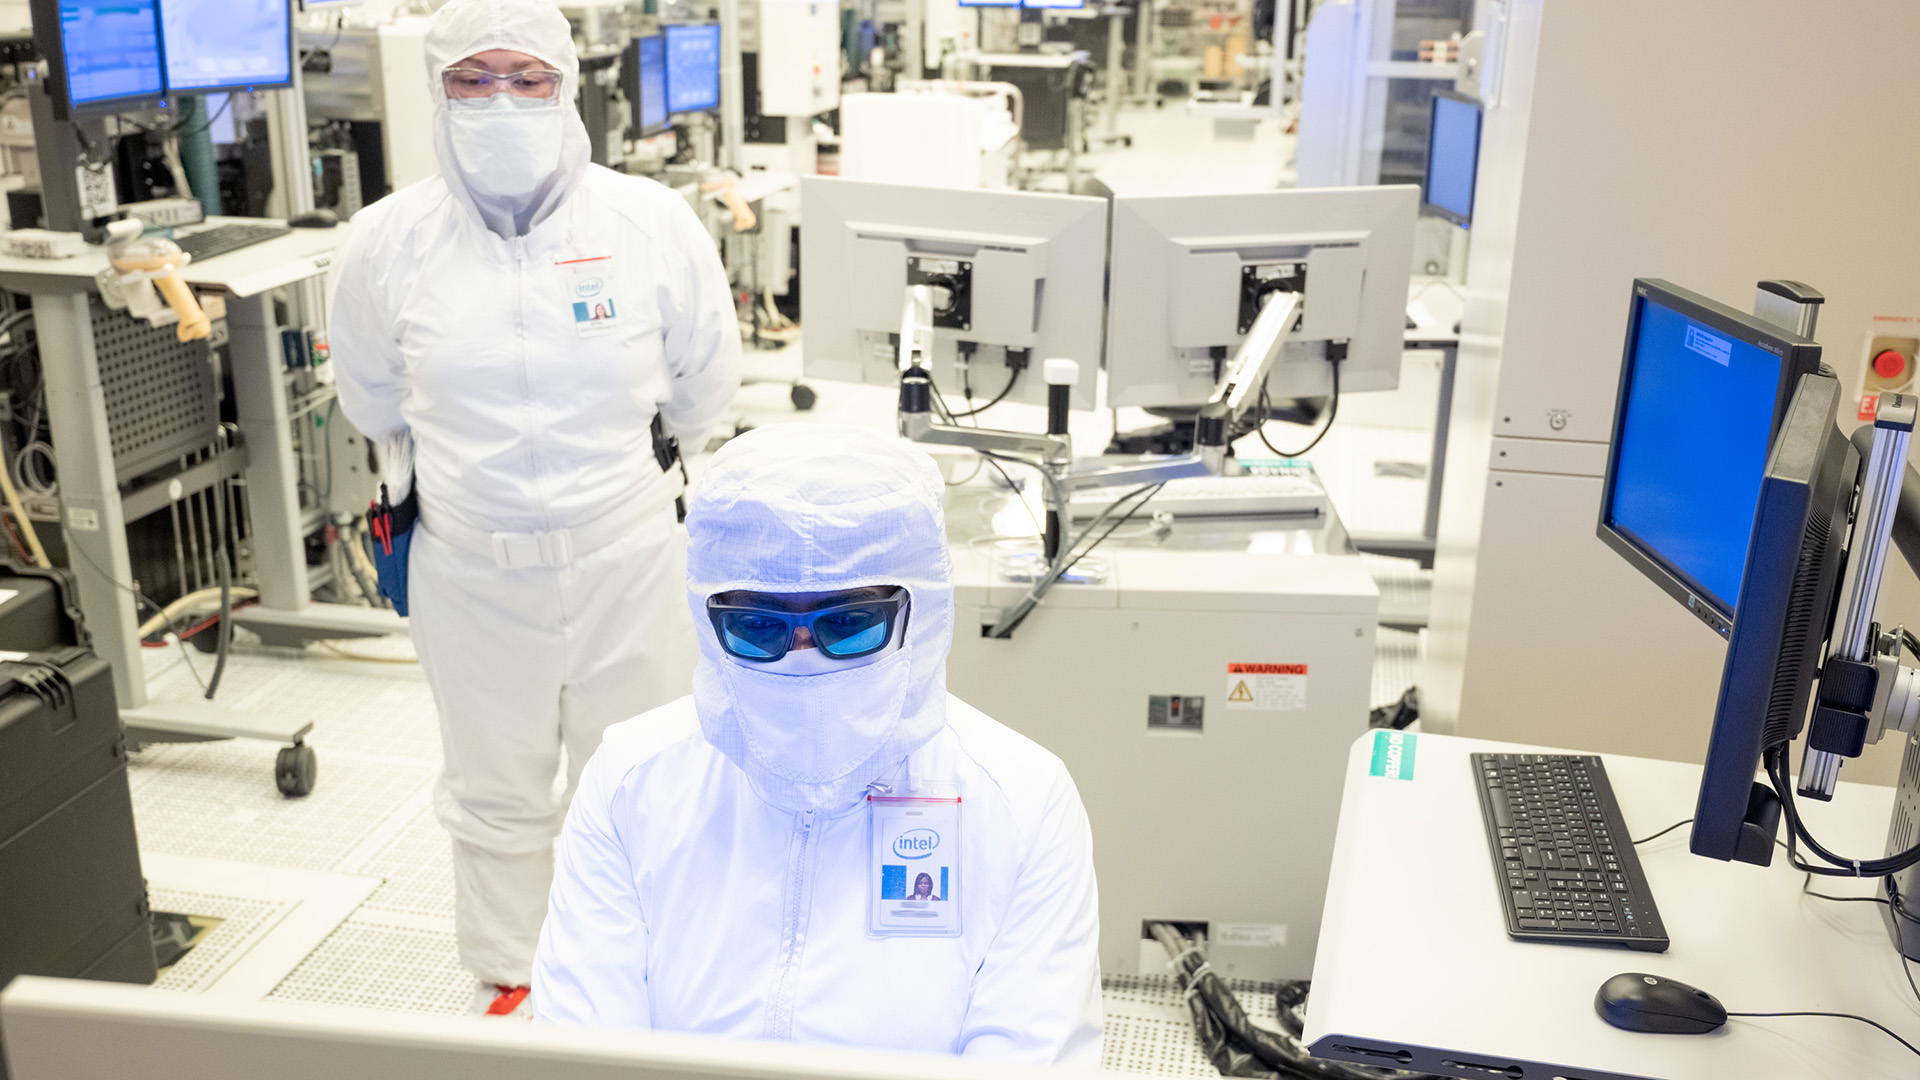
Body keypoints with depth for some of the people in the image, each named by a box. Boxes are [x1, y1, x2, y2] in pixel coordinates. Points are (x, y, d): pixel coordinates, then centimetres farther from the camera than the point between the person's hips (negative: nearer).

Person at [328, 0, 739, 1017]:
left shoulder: (654, 224, -10)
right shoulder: (388, 240, -6)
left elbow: (703, 384, 6)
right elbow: (372, 397, 13)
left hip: (627, 560, -1)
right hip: (470, 571, 1)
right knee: (495, 794, 18)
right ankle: (506, 982, 41)